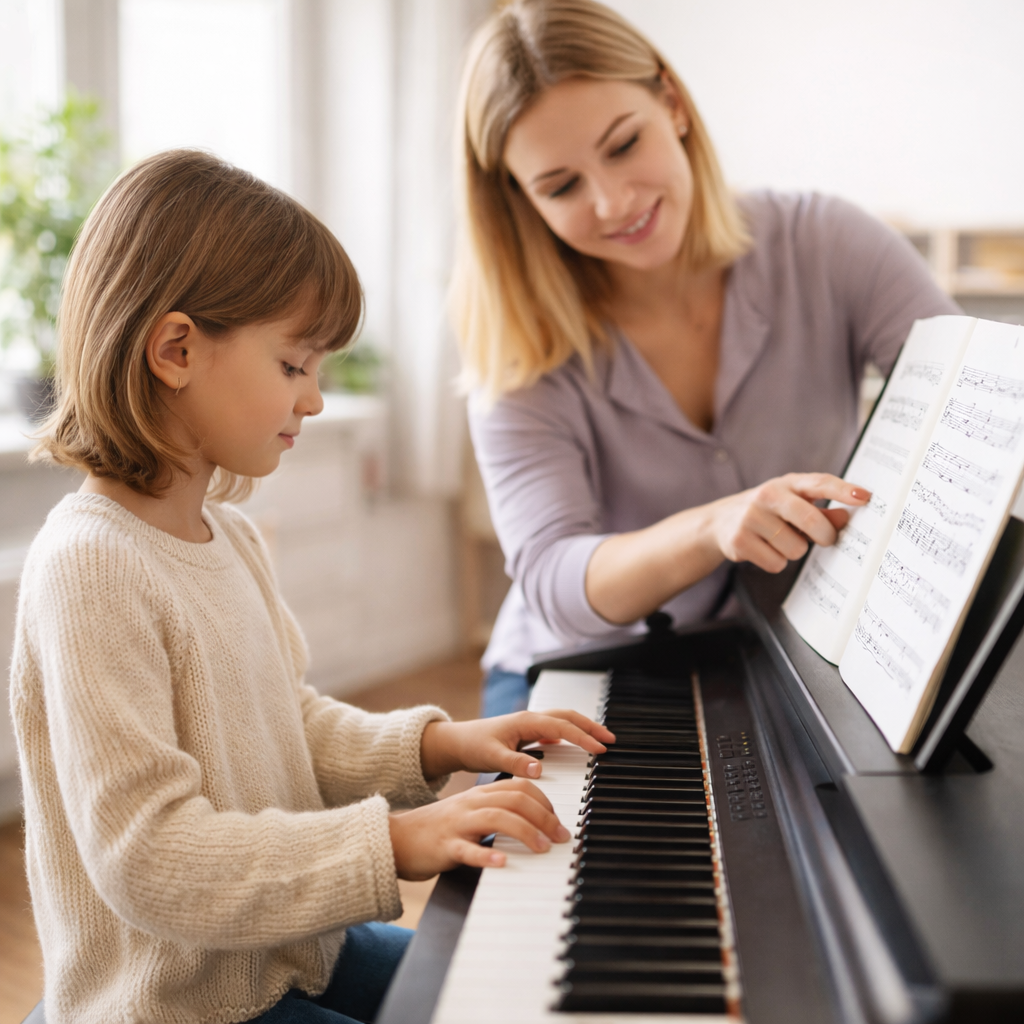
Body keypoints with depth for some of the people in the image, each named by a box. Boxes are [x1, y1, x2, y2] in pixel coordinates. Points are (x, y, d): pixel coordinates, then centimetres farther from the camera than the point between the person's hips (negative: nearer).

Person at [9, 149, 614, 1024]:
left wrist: (434, 745, 1)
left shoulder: (225, 532, 3)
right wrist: (393, 842, -30)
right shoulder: (91, 565, -25)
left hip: (294, 948, 8)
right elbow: (147, 861, -28)